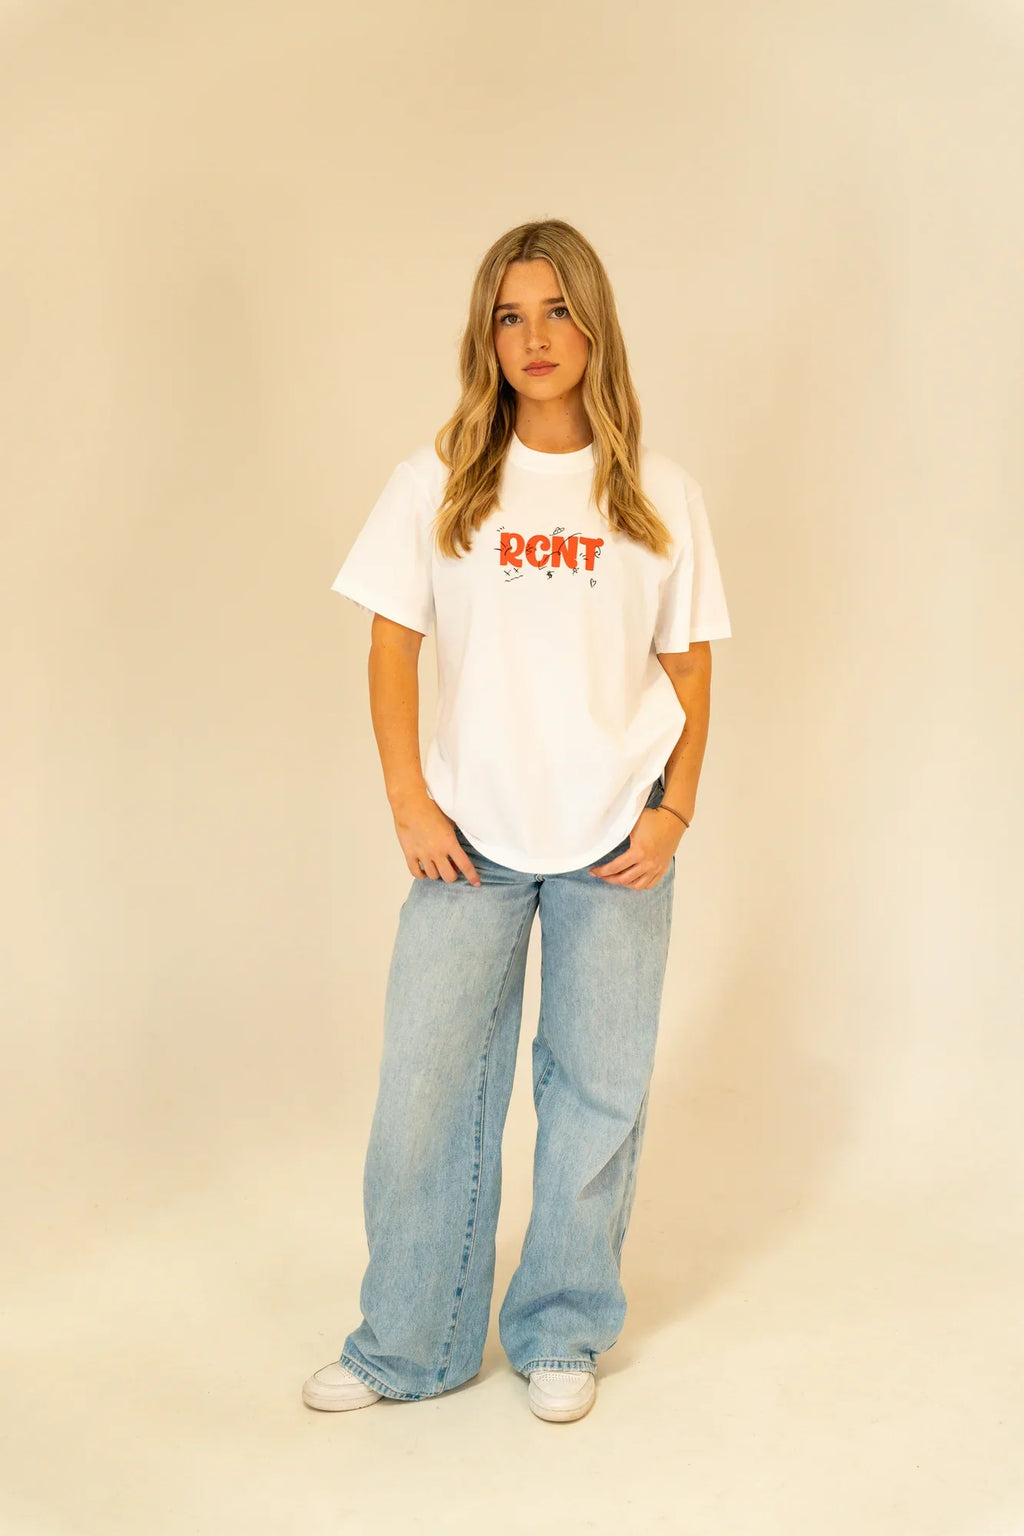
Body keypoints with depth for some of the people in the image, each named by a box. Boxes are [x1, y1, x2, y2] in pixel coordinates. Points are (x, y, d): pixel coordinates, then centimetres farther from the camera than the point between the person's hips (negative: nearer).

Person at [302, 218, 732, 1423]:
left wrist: (674, 810, -3)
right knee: (427, 1083, 4)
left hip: (615, 842, 1)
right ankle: (408, 1345, 22)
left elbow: (690, 667, 6)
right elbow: (392, 646, 2)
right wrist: (409, 802, -6)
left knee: (597, 1090, 9)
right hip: (471, 834, 0)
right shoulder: (438, 481, 2)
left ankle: (562, 1335, 29)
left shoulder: (658, 494, 3)